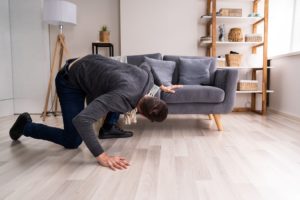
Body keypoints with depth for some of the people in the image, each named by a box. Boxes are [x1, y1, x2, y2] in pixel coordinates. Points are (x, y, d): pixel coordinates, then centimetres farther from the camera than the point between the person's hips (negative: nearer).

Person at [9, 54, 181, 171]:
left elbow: (146, 65, 14)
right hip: (70, 80, -8)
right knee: (72, 141, -7)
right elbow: (81, 120, -45)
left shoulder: (147, 78, -13)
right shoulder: (123, 96, -38)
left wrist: (162, 85, 22)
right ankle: (26, 125, 14)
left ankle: (108, 128, 18)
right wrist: (102, 156, -46)